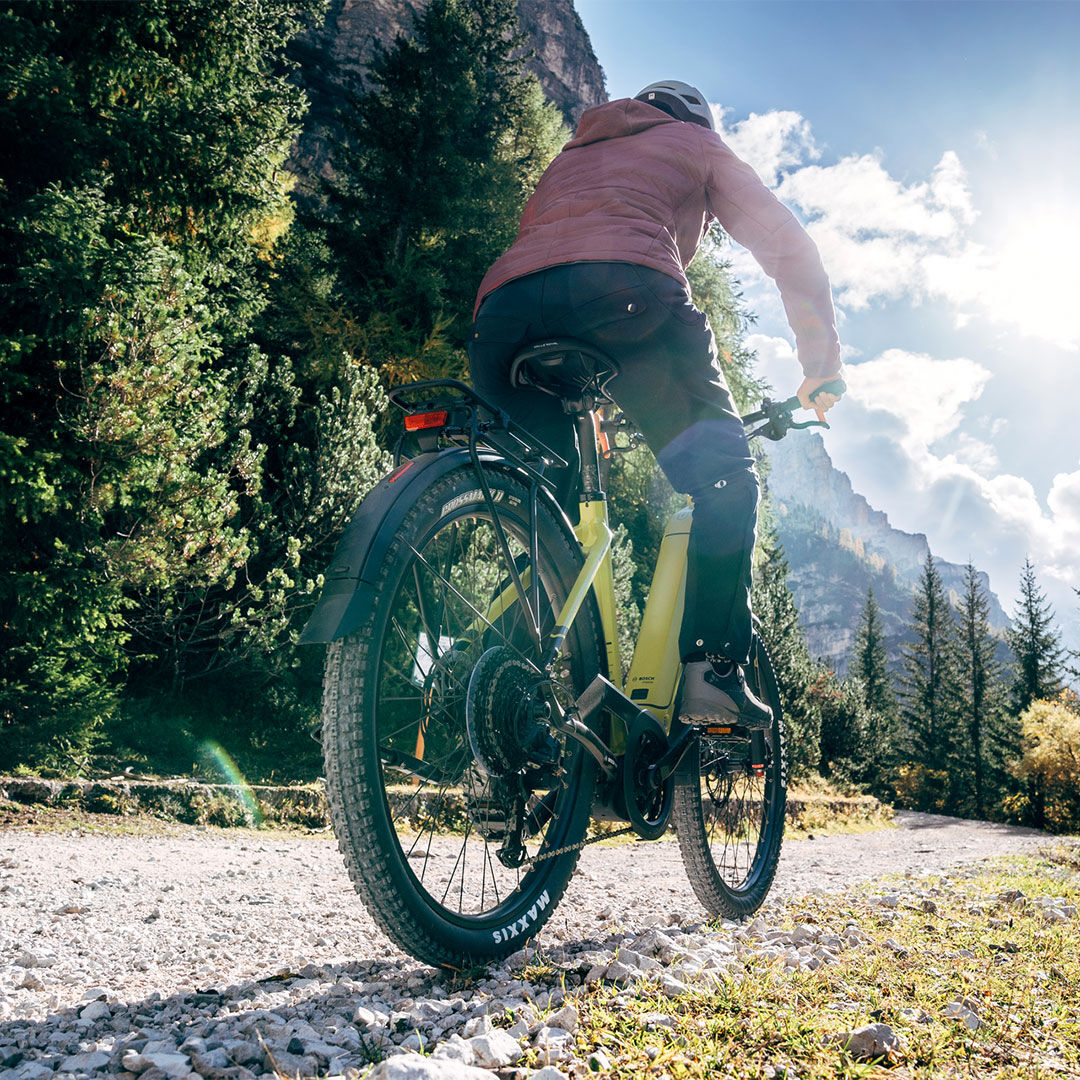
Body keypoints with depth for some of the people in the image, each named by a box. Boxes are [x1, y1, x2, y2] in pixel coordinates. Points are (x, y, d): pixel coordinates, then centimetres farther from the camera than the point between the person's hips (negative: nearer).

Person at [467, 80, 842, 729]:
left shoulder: (571, 156, 45)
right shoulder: (697, 142, 33)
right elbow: (786, 244, 23)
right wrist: (821, 363, 27)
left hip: (501, 309, 5)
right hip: (623, 290, -4)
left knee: (546, 499, 18)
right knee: (723, 474, 5)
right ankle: (713, 668, -8)